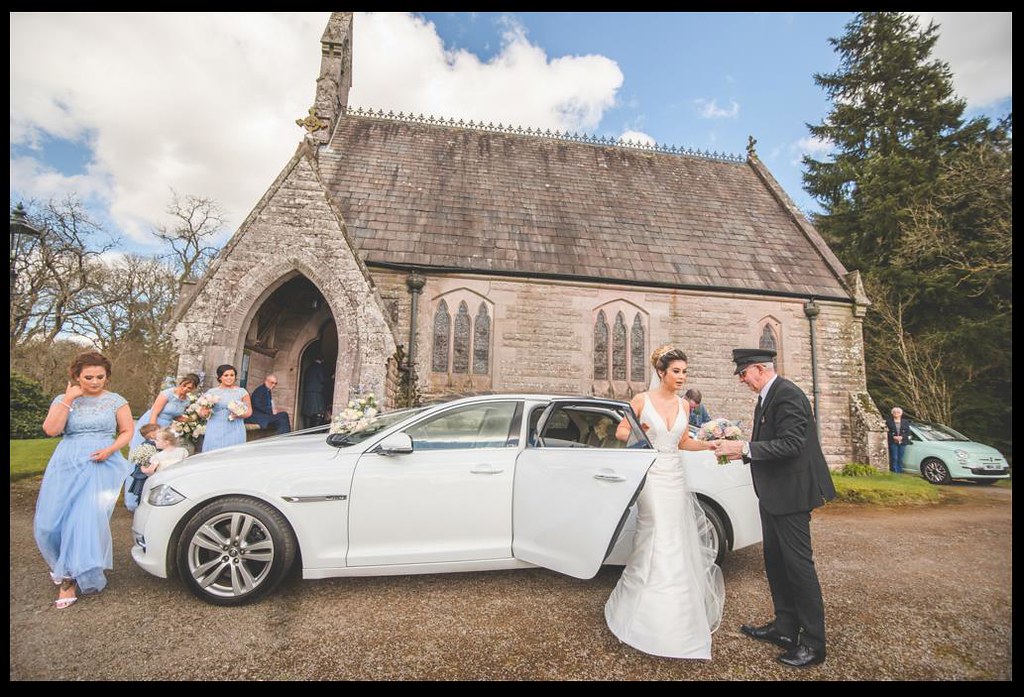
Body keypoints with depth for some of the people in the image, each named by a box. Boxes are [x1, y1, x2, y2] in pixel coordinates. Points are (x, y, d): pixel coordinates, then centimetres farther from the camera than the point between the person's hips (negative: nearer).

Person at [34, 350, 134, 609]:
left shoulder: (116, 401, 6)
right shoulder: (62, 400, 10)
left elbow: (127, 431, 6)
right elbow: (51, 430, -5)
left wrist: (110, 450, -11)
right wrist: (68, 400, -9)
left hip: (102, 466, -2)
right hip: (67, 466, 2)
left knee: (87, 519, -13)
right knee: (52, 521, -1)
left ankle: (69, 577, 1)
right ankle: (65, 569, 25)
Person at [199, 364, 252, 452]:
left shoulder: (242, 392, 5)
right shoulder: (212, 392, 9)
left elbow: (249, 411, 5)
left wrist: (239, 415, -14)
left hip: (234, 431, -1)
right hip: (215, 432, 1)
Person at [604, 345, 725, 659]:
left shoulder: (683, 405, 7)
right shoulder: (642, 400, -7)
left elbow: (683, 442, 15)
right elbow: (620, 432, -1)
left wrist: (708, 444, 1)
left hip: (675, 478, 5)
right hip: (651, 476, -5)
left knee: (676, 544, 10)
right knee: (655, 544, -2)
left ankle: (675, 615, 28)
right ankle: (650, 616, 15)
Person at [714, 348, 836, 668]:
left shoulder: (788, 395, -18)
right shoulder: (766, 398, 11)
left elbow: (789, 444, -25)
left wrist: (745, 448, -24)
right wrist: (739, 451, 4)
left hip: (790, 494, -10)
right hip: (773, 494, 10)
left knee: (798, 563, 0)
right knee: (774, 560, 17)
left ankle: (813, 643, 14)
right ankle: (785, 627, 31)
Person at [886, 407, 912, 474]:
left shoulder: (905, 422, 10)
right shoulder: (889, 421, 4)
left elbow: (908, 432, 5)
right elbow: (887, 431, 1)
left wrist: (902, 437, -11)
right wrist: (893, 437, -14)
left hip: (902, 442, 2)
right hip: (893, 442, -2)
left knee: (900, 458, 4)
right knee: (894, 458, -6)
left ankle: (900, 471, 12)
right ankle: (895, 471, 1)